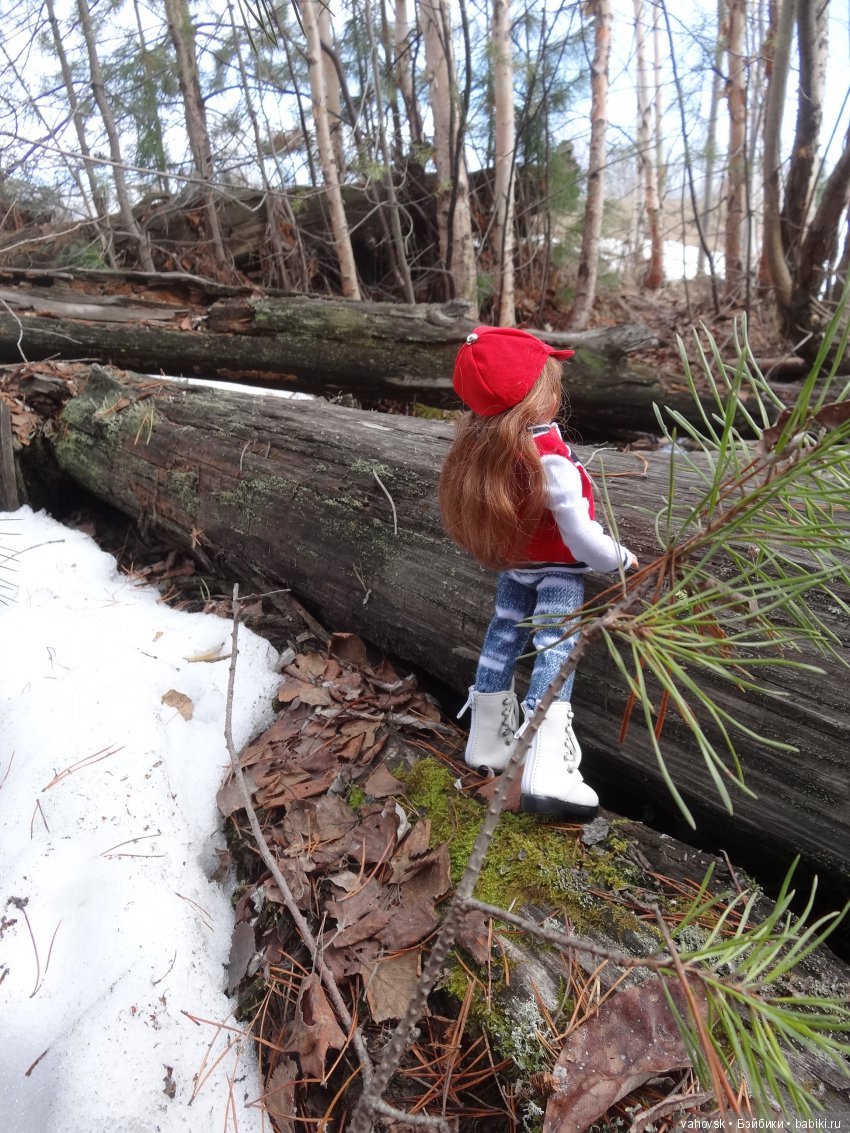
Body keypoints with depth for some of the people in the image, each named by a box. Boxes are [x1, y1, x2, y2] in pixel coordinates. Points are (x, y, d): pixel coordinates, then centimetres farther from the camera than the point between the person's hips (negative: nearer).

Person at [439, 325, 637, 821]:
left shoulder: (476, 445, -12)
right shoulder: (549, 457, -30)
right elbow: (580, 533, -24)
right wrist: (620, 558, -7)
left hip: (512, 562, 7)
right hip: (558, 568, -6)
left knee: (504, 636, 18)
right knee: (555, 649, -6)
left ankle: (489, 741, 31)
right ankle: (546, 774, -12)